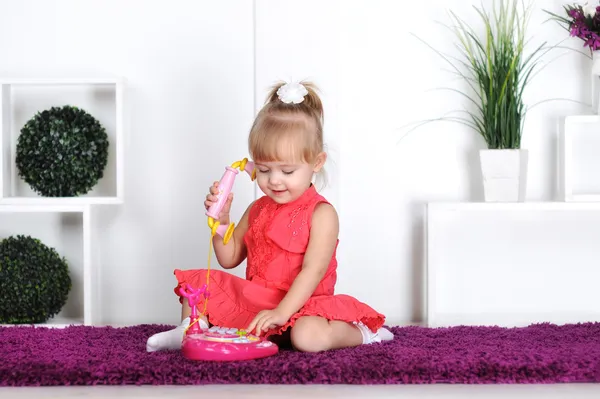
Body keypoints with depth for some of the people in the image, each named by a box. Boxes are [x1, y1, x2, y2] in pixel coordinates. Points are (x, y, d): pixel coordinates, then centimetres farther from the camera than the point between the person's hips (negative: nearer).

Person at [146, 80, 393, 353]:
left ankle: (359, 333, -12)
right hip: (253, 300, 7)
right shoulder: (258, 210, 11)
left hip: (299, 305, -6)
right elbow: (229, 258, 16)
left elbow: (312, 271, -21)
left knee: (309, 336, -37)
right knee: (197, 281, 1)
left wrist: (281, 313, -32)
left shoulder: (321, 214, -11)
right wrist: (221, 221, -3)